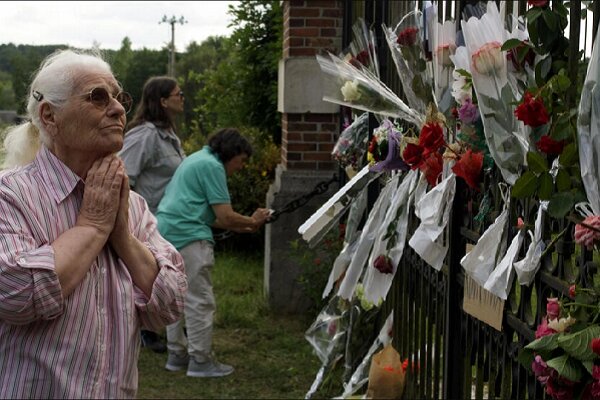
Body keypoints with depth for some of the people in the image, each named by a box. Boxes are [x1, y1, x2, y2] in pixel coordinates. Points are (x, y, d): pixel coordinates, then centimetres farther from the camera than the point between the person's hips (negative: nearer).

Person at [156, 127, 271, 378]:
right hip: (188, 236, -11)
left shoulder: (198, 159, 23)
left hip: (165, 232, 11)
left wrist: (241, 227, 21)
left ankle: (177, 355, 24)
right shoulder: (212, 166, -8)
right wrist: (253, 221, 5)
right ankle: (200, 361, -1)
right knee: (200, 301, -5)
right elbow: (226, 217, -12)